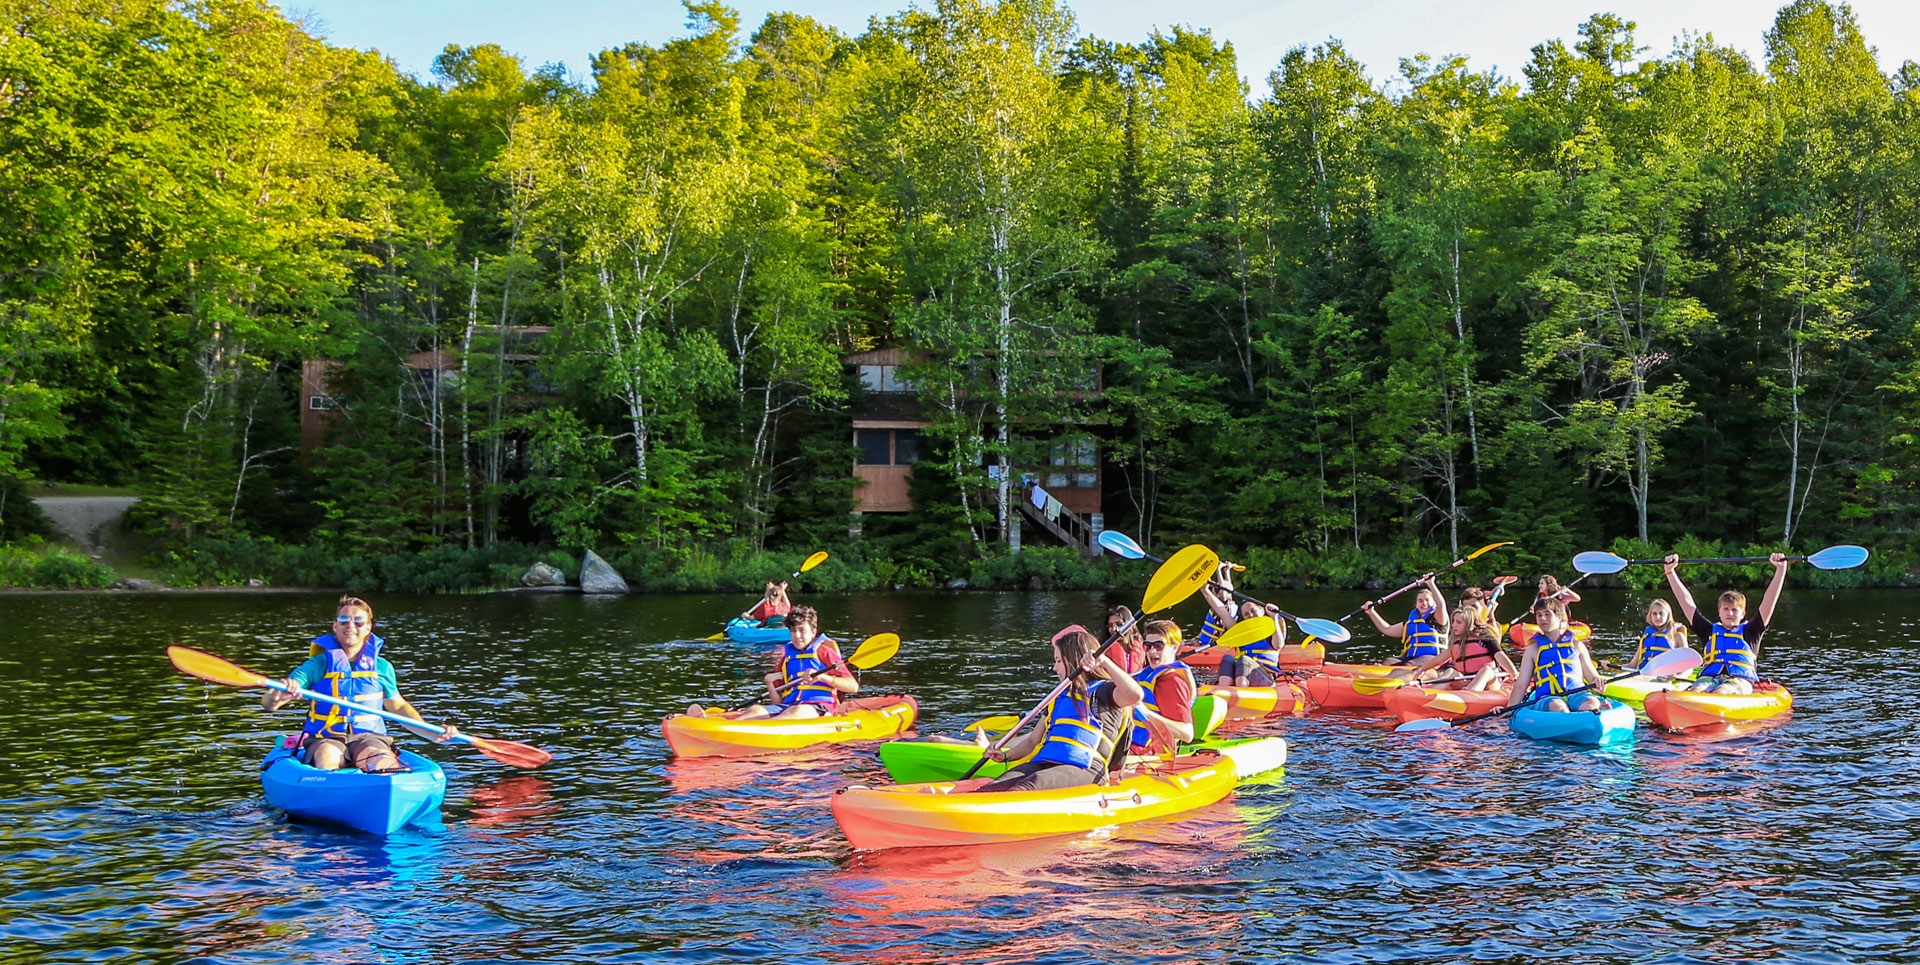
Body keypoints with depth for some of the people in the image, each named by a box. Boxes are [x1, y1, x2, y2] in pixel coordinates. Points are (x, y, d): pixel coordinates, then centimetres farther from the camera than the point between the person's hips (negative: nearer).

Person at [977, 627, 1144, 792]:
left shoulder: (1103, 691, 8)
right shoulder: (1059, 697, 32)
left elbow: (1135, 694, -16)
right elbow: (1034, 740, 34)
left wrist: (1104, 661, -16)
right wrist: (1006, 755, 16)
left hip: (1084, 769, -7)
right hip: (1043, 764, 7)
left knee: (1027, 787, -38)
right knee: (992, 787, -24)